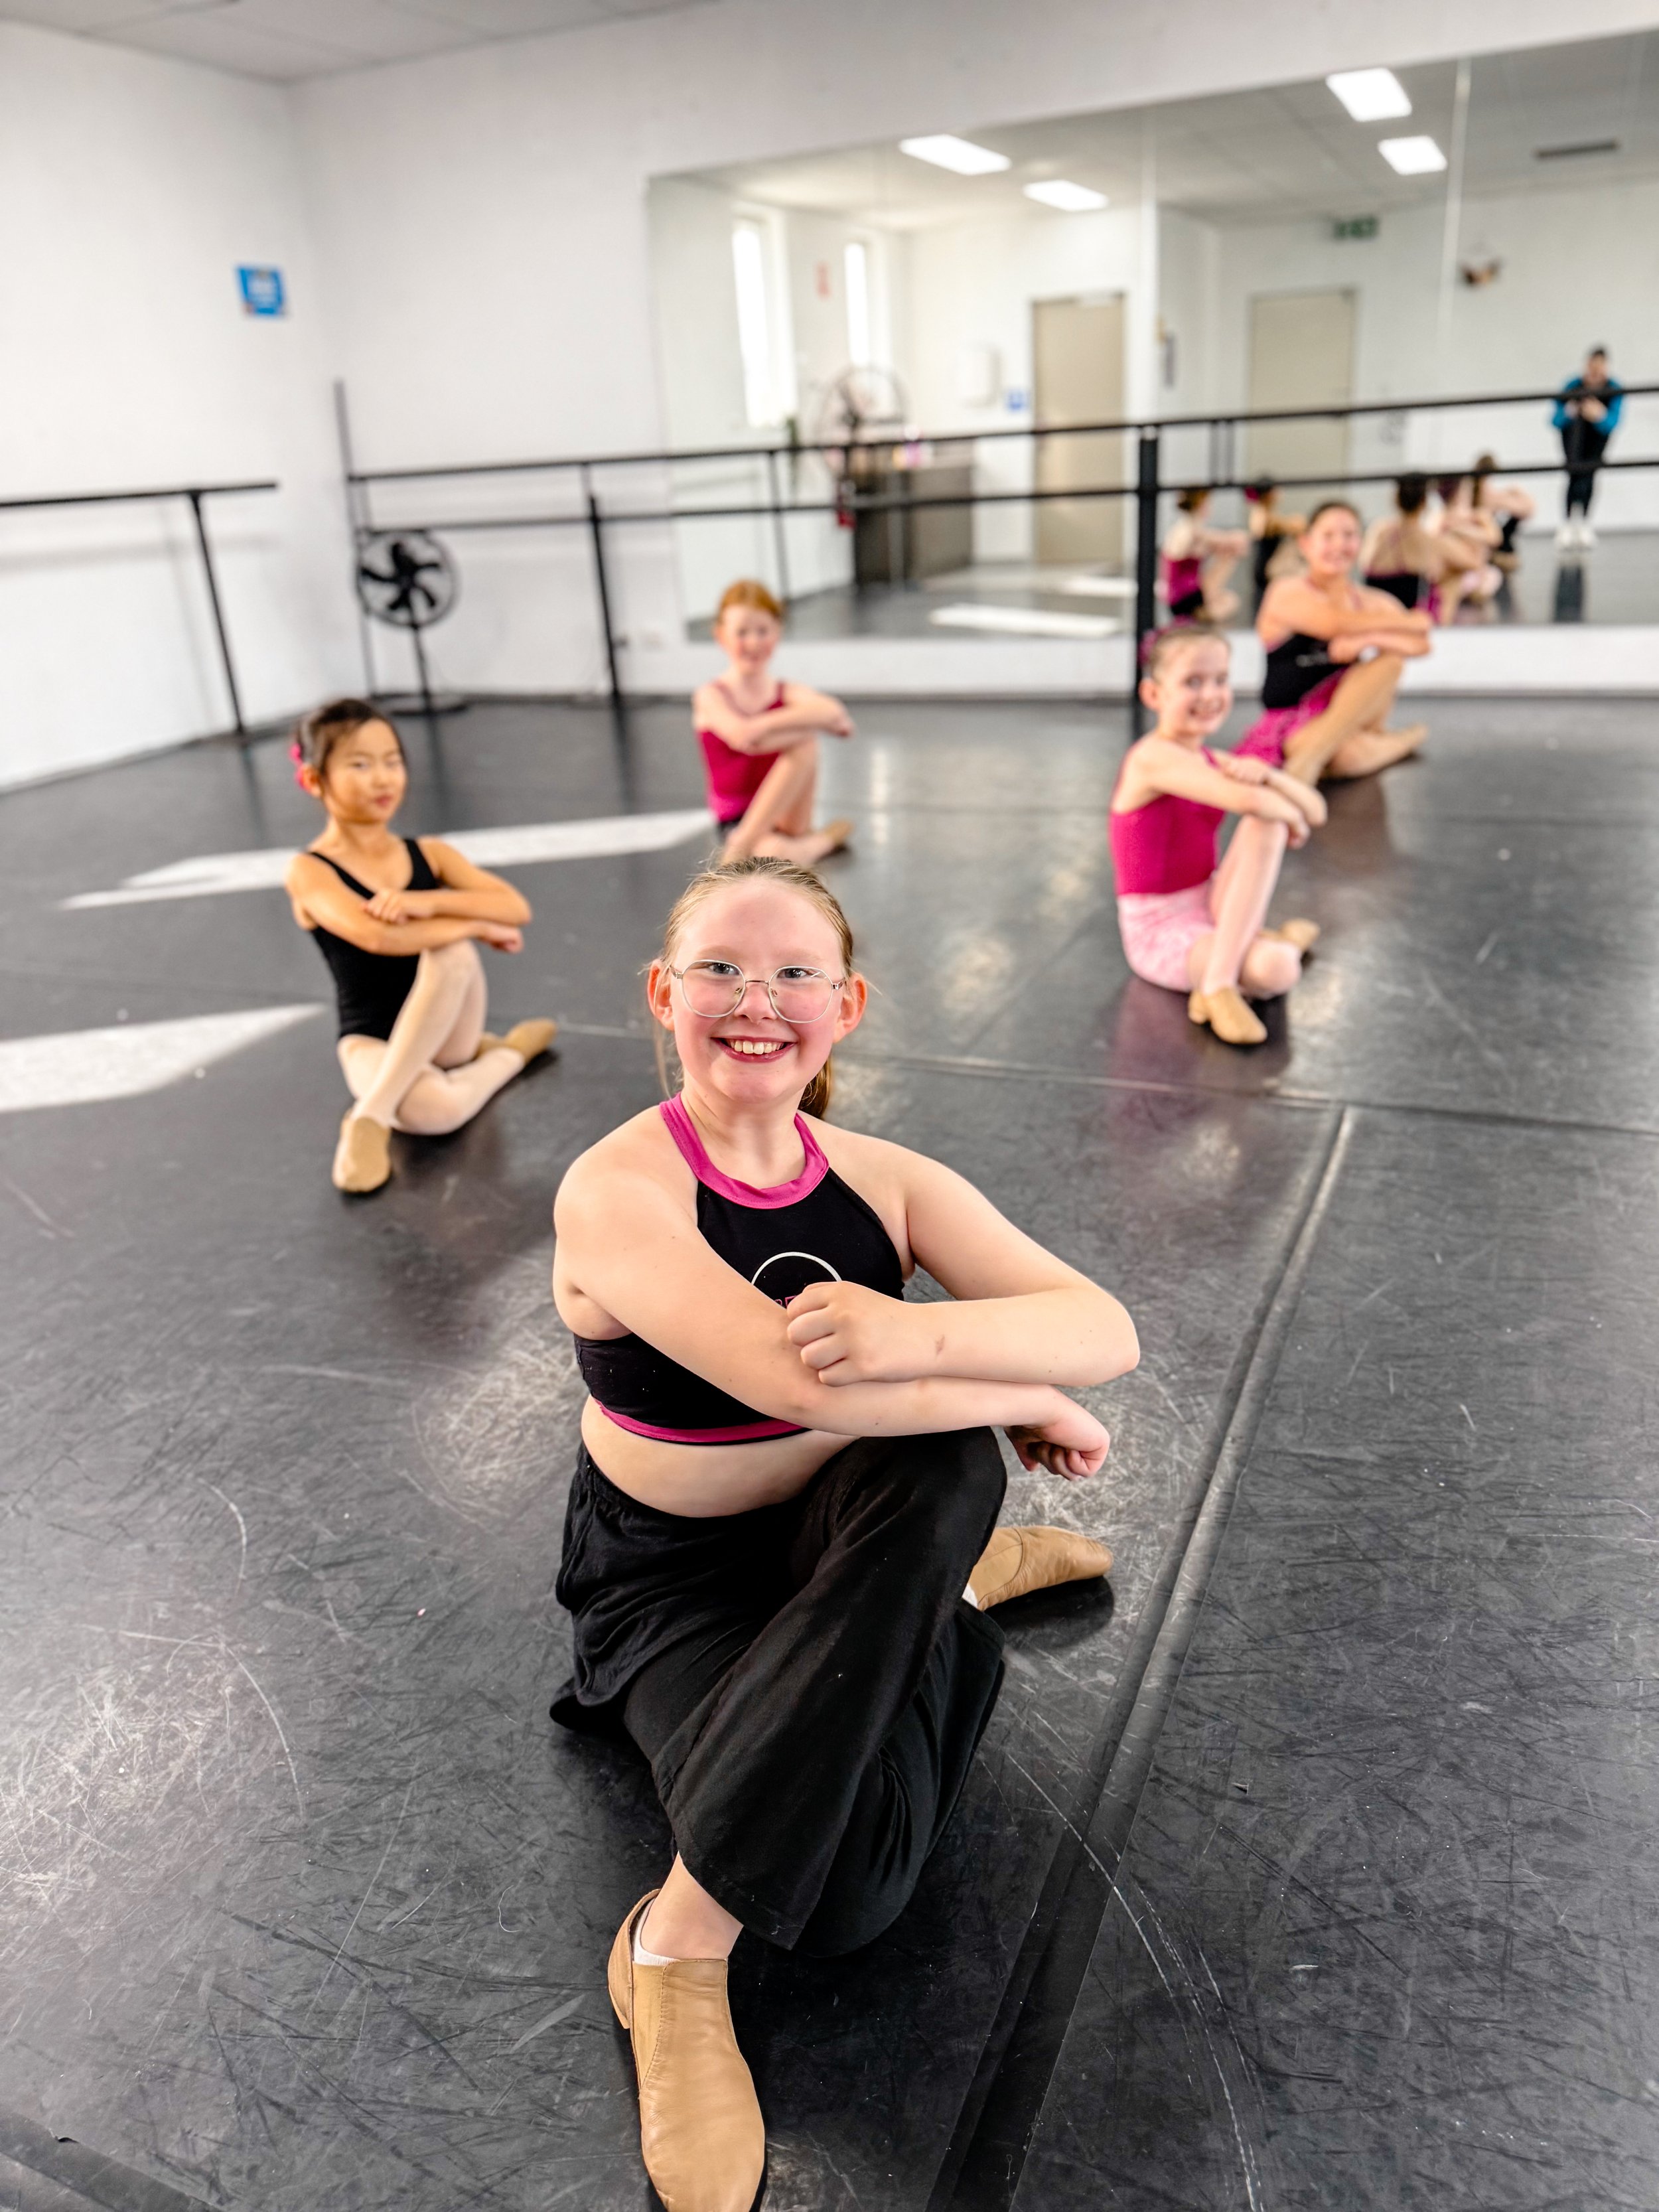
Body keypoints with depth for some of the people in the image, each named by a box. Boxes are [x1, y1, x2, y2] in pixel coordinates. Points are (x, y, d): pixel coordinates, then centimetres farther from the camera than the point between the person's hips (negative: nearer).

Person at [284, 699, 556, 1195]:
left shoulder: (429, 853, 4)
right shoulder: (310, 871, -8)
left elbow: (516, 908, -11)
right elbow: (376, 936, -28)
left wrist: (426, 902, -24)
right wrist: (477, 925, -19)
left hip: (444, 1030, 6)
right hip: (373, 1041, -5)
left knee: (451, 949, -29)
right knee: (432, 1110, -38)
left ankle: (370, 1116, -21)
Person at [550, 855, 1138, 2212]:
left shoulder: (885, 1183, -8)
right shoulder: (617, 1193, -22)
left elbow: (1107, 1332, -18)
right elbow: (793, 1377, -36)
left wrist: (917, 1336, -39)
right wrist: (1030, 1398, -23)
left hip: (849, 1542, 6)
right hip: (672, 1582, -5)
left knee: (948, 1465, -27)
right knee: (843, 1900, -27)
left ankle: (954, 1591, 8)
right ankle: (677, 1951, 4)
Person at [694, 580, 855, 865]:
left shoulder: (789, 694, 4)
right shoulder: (711, 696, -2)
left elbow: (835, 713, -20)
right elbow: (741, 736, -24)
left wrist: (761, 729, -28)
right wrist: (813, 719, -24)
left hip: (784, 816, 4)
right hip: (737, 825, -4)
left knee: (804, 739, -25)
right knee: (775, 854, -39)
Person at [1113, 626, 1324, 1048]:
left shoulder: (1213, 762, 7)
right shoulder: (1154, 756, -18)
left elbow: (1315, 811, 2)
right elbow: (1249, 801, -33)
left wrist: (1265, 775, -16)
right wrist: (1291, 816, -12)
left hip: (1209, 908, 8)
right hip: (1160, 929, -8)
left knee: (1266, 824, -16)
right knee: (1276, 970, -31)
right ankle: (1216, 986, -3)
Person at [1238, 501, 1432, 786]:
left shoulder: (1373, 602, 10)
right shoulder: (1288, 593, -4)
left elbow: (1421, 644, -5)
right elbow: (1335, 624, -23)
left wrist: (1368, 639, -24)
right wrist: (1409, 623, -11)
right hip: (1293, 723, -7)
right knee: (1354, 754, -38)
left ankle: (1313, 754, -25)